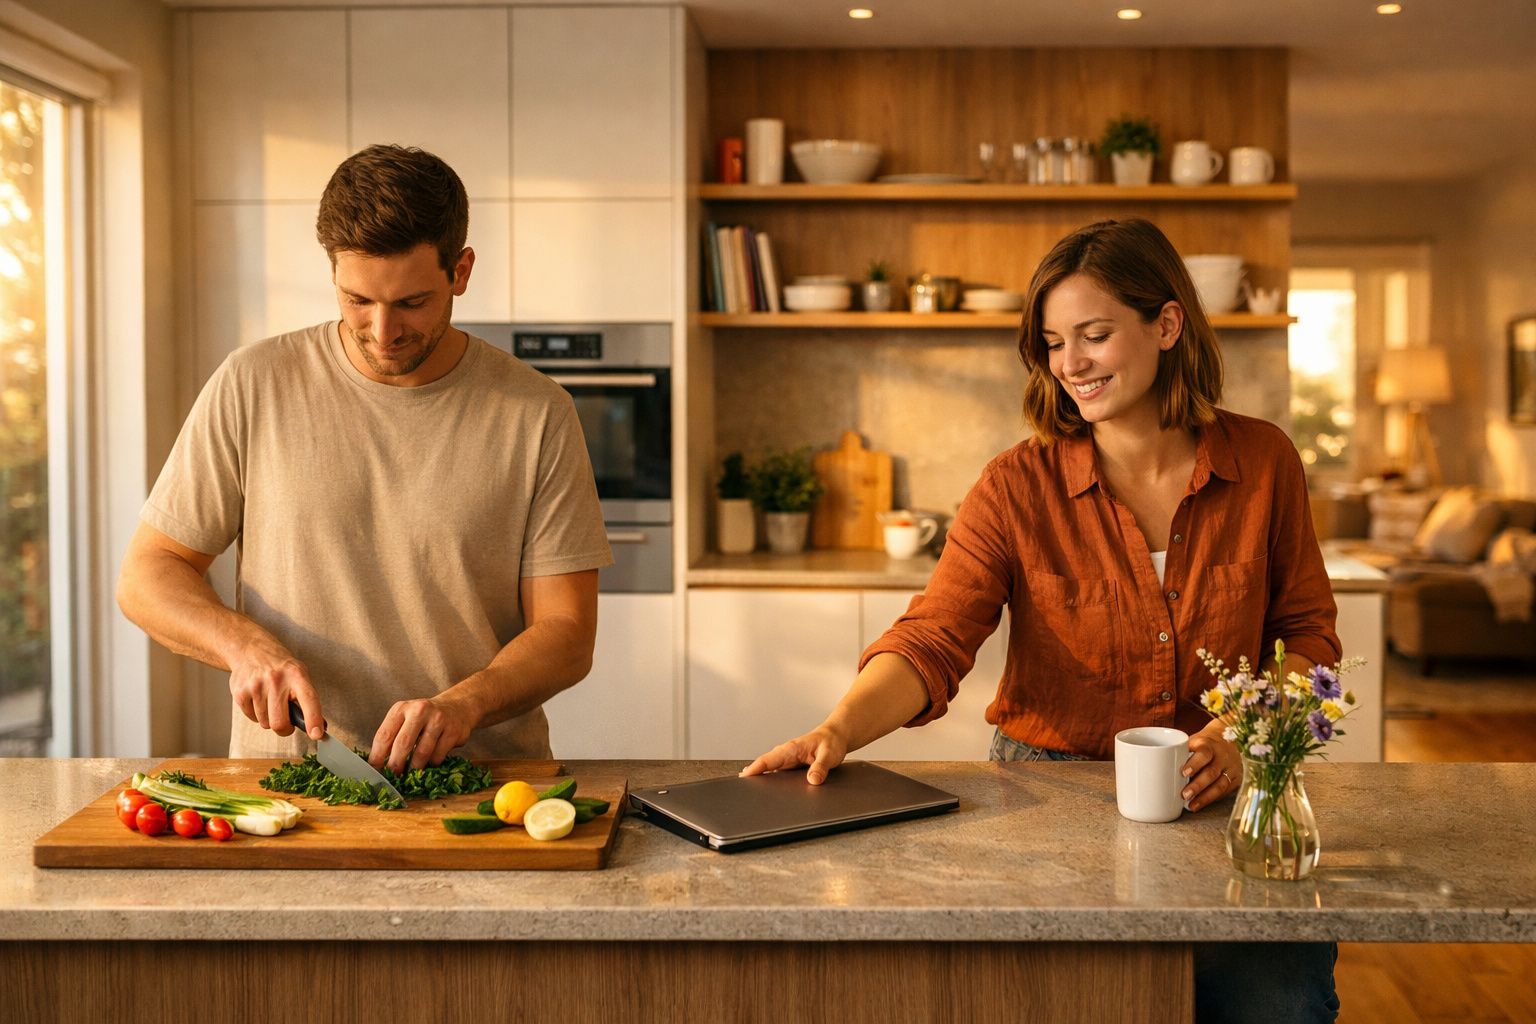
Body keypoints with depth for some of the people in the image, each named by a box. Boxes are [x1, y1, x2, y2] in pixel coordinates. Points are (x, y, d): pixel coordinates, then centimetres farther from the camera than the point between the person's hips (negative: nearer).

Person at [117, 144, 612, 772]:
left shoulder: (537, 415, -1)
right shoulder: (252, 387, 2)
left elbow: (566, 631, -1)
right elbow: (146, 576, 7)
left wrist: (464, 703, -19)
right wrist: (244, 643, -12)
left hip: (482, 784, 0)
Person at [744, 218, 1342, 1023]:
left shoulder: (1262, 461, 2)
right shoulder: (1018, 488, -4)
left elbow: (1308, 633, 9)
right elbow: (932, 641, -14)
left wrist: (1241, 733, -11)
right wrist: (841, 729, -34)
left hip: (1215, 803, 1)